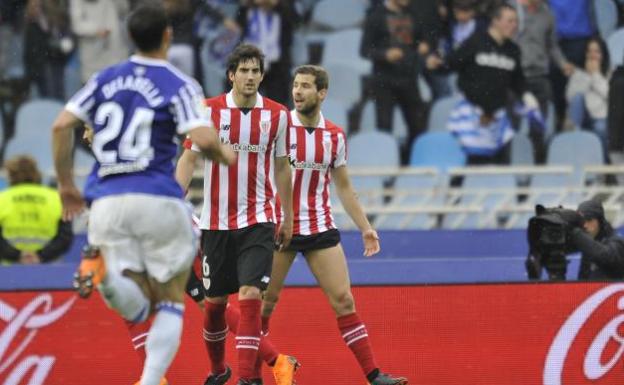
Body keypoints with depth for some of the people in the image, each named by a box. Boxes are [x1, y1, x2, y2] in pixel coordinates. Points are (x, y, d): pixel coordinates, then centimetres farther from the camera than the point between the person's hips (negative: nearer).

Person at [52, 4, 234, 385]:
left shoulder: (104, 79, 11)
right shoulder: (179, 85, -2)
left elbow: (61, 126, 5)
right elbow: (204, 139, -15)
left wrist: (66, 184, 14)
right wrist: (226, 156, 7)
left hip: (107, 202, 3)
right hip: (157, 200, -3)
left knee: (139, 309, 6)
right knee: (171, 303, 12)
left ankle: (108, 275, -27)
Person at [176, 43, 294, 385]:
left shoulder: (277, 115, 1)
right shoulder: (208, 111, -3)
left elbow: (281, 167, 11)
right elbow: (189, 159, 0)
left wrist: (288, 217, 14)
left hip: (257, 220, 0)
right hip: (215, 221, 0)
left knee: (250, 295, -15)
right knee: (215, 301, 8)